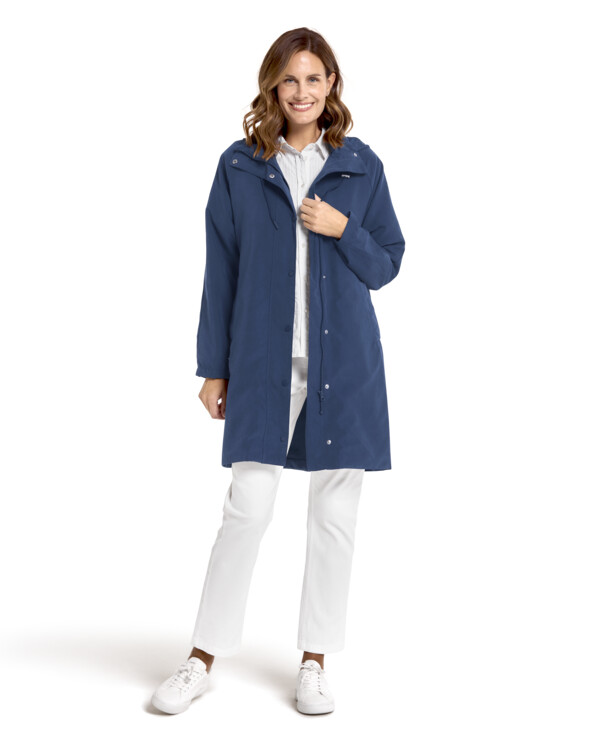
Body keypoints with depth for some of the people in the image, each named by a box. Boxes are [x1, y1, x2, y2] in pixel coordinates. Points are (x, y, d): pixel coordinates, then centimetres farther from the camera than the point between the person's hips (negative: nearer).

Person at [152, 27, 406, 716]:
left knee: (333, 516, 6)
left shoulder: (360, 166, 7)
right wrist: (214, 367, 3)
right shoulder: (240, 167, 6)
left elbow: (387, 264, 10)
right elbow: (221, 271, 6)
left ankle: (315, 662, 21)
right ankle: (203, 659, 13)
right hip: (264, 363, -1)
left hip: (344, 363, 1)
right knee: (247, 507, -3)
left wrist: (343, 230, -10)